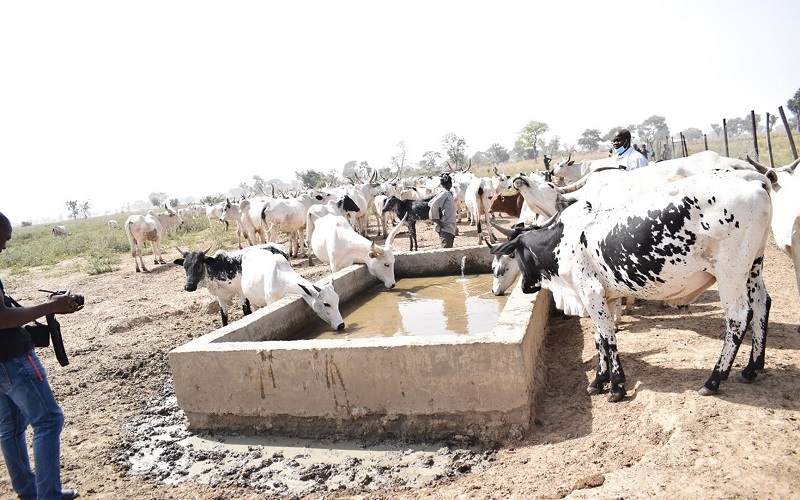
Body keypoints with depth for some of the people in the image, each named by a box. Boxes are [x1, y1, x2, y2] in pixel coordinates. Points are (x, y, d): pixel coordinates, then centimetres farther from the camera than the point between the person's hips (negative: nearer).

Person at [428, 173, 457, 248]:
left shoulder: (448, 193, 14)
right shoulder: (445, 193, -12)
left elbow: (431, 203, 19)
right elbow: (434, 205, -24)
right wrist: (437, 220, -16)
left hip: (449, 228, 9)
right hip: (445, 228, -9)